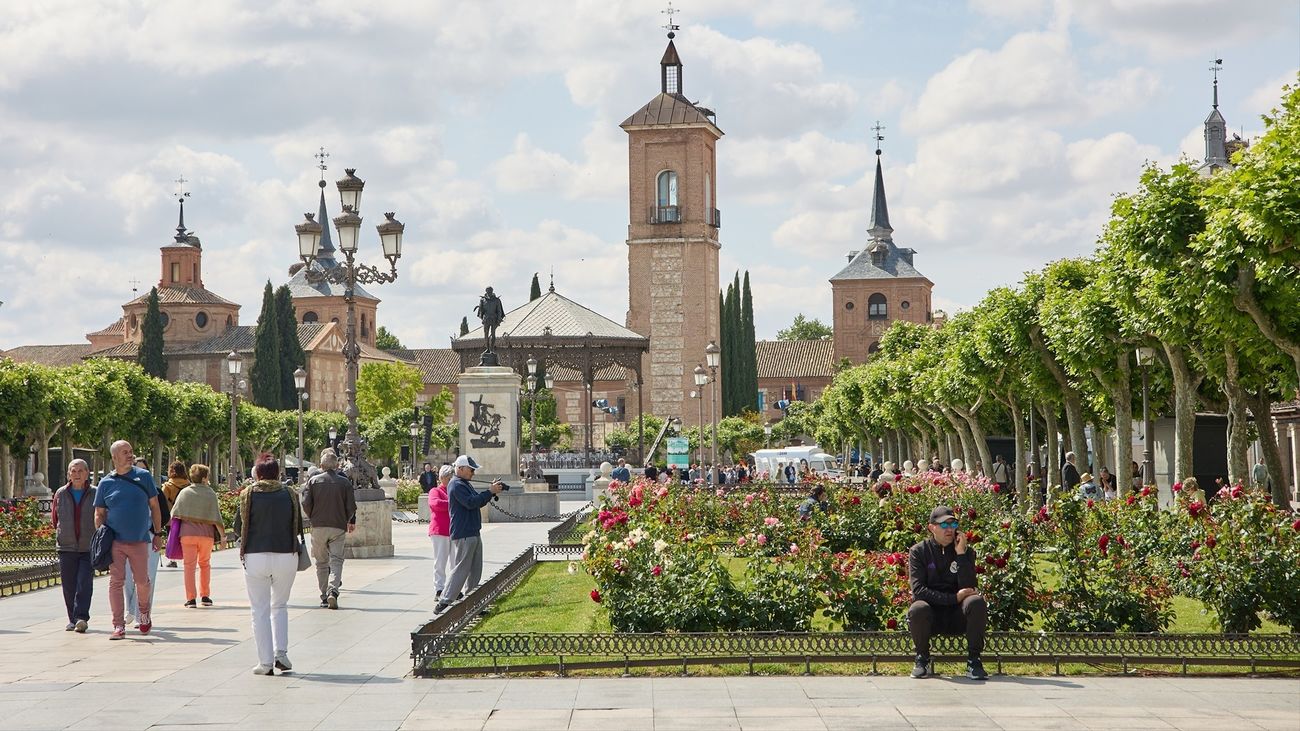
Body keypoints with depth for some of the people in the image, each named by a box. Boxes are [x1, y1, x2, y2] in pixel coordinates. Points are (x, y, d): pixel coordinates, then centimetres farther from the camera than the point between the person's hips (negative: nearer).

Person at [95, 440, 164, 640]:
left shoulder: (143, 476, 4)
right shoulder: (106, 483, 4)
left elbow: (154, 506, 9)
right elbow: (99, 513, 9)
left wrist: (158, 534, 7)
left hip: (140, 540, 0)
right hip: (115, 541, 0)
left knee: (142, 581, 5)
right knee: (116, 582, -3)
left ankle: (144, 613, 32)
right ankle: (118, 626, 1)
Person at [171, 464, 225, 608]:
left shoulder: (184, 492, 1)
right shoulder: (211, 494, 0)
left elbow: (174, 513, 3)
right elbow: (216, 517, -2)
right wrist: (222, 535, 4)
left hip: (188, 532, -1)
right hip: (206, 533, 1)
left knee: (189, 565, 2)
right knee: (205, 564, 17)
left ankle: (191, 598, -3)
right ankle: (205, 596, 17)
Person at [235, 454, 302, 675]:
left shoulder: (248, 494, -3)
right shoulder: (289, 494, 0)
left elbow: (238, 527, 3)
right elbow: (298, 528, 6)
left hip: (255, 556, -1)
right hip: (286, 556, 1)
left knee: (260, 610, 7)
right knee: (280, 605, 19)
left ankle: (265, 662, 4)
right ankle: (281, 653, 6)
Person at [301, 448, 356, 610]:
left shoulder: (313, 481, 0)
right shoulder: (345, 482, 0)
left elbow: (306, 504, -5)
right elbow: (351, 506, -1)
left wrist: (313, 518, 13)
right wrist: (351, 522, 17)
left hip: (318, 527, 1)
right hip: (338, 527, -1)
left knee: (321, 563, 10)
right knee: (336, 560, 0)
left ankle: (324, 597, 10)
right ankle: (333, 590, -22)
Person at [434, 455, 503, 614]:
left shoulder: (465, 484, 20)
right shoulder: (456, 485, -13)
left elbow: (478, 501, 21)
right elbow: (471, 502, -24)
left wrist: (492, 491, 5)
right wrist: (490, 491, -18)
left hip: (473, 534, 11)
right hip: (463, 535, -11)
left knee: (475, 570, 13)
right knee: (460, 569, -11)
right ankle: (444, 603, -11)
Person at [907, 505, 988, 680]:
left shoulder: (966, 552, 4)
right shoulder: (919, 552, -1)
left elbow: (968, 588, -11)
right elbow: (918, 590, -13)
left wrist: (961, 554, -16)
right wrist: (954, 598, -20)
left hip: (957, 617, 1)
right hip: (931, 617, -1)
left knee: (977, 602, -29)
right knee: (917, 609, -35)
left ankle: (974, 660, -17)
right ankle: (922, 659, -8)